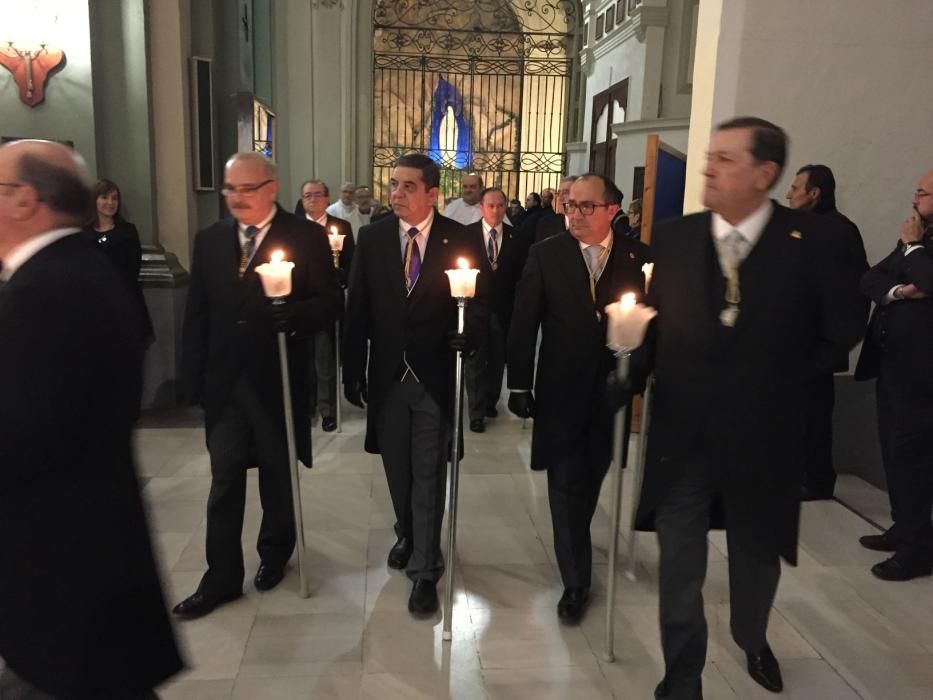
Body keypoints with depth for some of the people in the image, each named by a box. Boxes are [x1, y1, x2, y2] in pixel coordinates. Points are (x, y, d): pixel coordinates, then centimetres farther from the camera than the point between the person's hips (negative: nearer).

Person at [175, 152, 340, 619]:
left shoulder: (305, 237, -4)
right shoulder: (209, 240, 8)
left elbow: (330, 304, -7)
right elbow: (197, 313, 8)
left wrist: (291, 314, -27)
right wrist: (193, 376, 2)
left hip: (278, 378, -2)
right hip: (224, 379, 3)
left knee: (277, 476, 14)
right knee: (224, 481, 6)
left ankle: (274, 554, 36)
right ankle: (221, 577, 17)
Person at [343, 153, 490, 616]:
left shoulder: (461, 240, -5)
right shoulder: (373, 238, 2)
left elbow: (480, 303, -2)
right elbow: (357, 309, 3)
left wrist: (468, 333, -24)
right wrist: (352, 370, 0)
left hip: (437, 376, -3)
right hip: (387, 375, 3)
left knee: (428, 476, 3)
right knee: (398, 470, 18)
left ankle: (425, 570, 15)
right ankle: (408, 535, 43)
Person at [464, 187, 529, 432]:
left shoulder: (516, 237, 0)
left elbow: (521, 274, 0)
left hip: (504, 308, 2)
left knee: (498, 358, 14)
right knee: (476, 359, 1)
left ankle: (490, 400, 33)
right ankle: (477, 411, 9)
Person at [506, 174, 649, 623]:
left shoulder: (637, 258, -1)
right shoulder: (546, 255, -3)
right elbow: (524, 322, -3)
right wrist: (519, 384, -6)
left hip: (610, 391, 2)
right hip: (560, 390, -1)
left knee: (589, 480, 16)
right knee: (566, 485, 3)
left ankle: (573, 547, 42)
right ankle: (576, 581, 13)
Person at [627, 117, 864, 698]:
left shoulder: (811, 240, -9)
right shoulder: (673, 238, -3)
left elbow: (843, 329, 0)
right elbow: (654, 326, -3)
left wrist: (784, 379, -1)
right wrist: (632, 372, -19)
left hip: (762, 433, 0)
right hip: (682, 432, 1)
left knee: (757, 556, 22)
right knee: (680, 570, 11)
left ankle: (753, 642, 54)